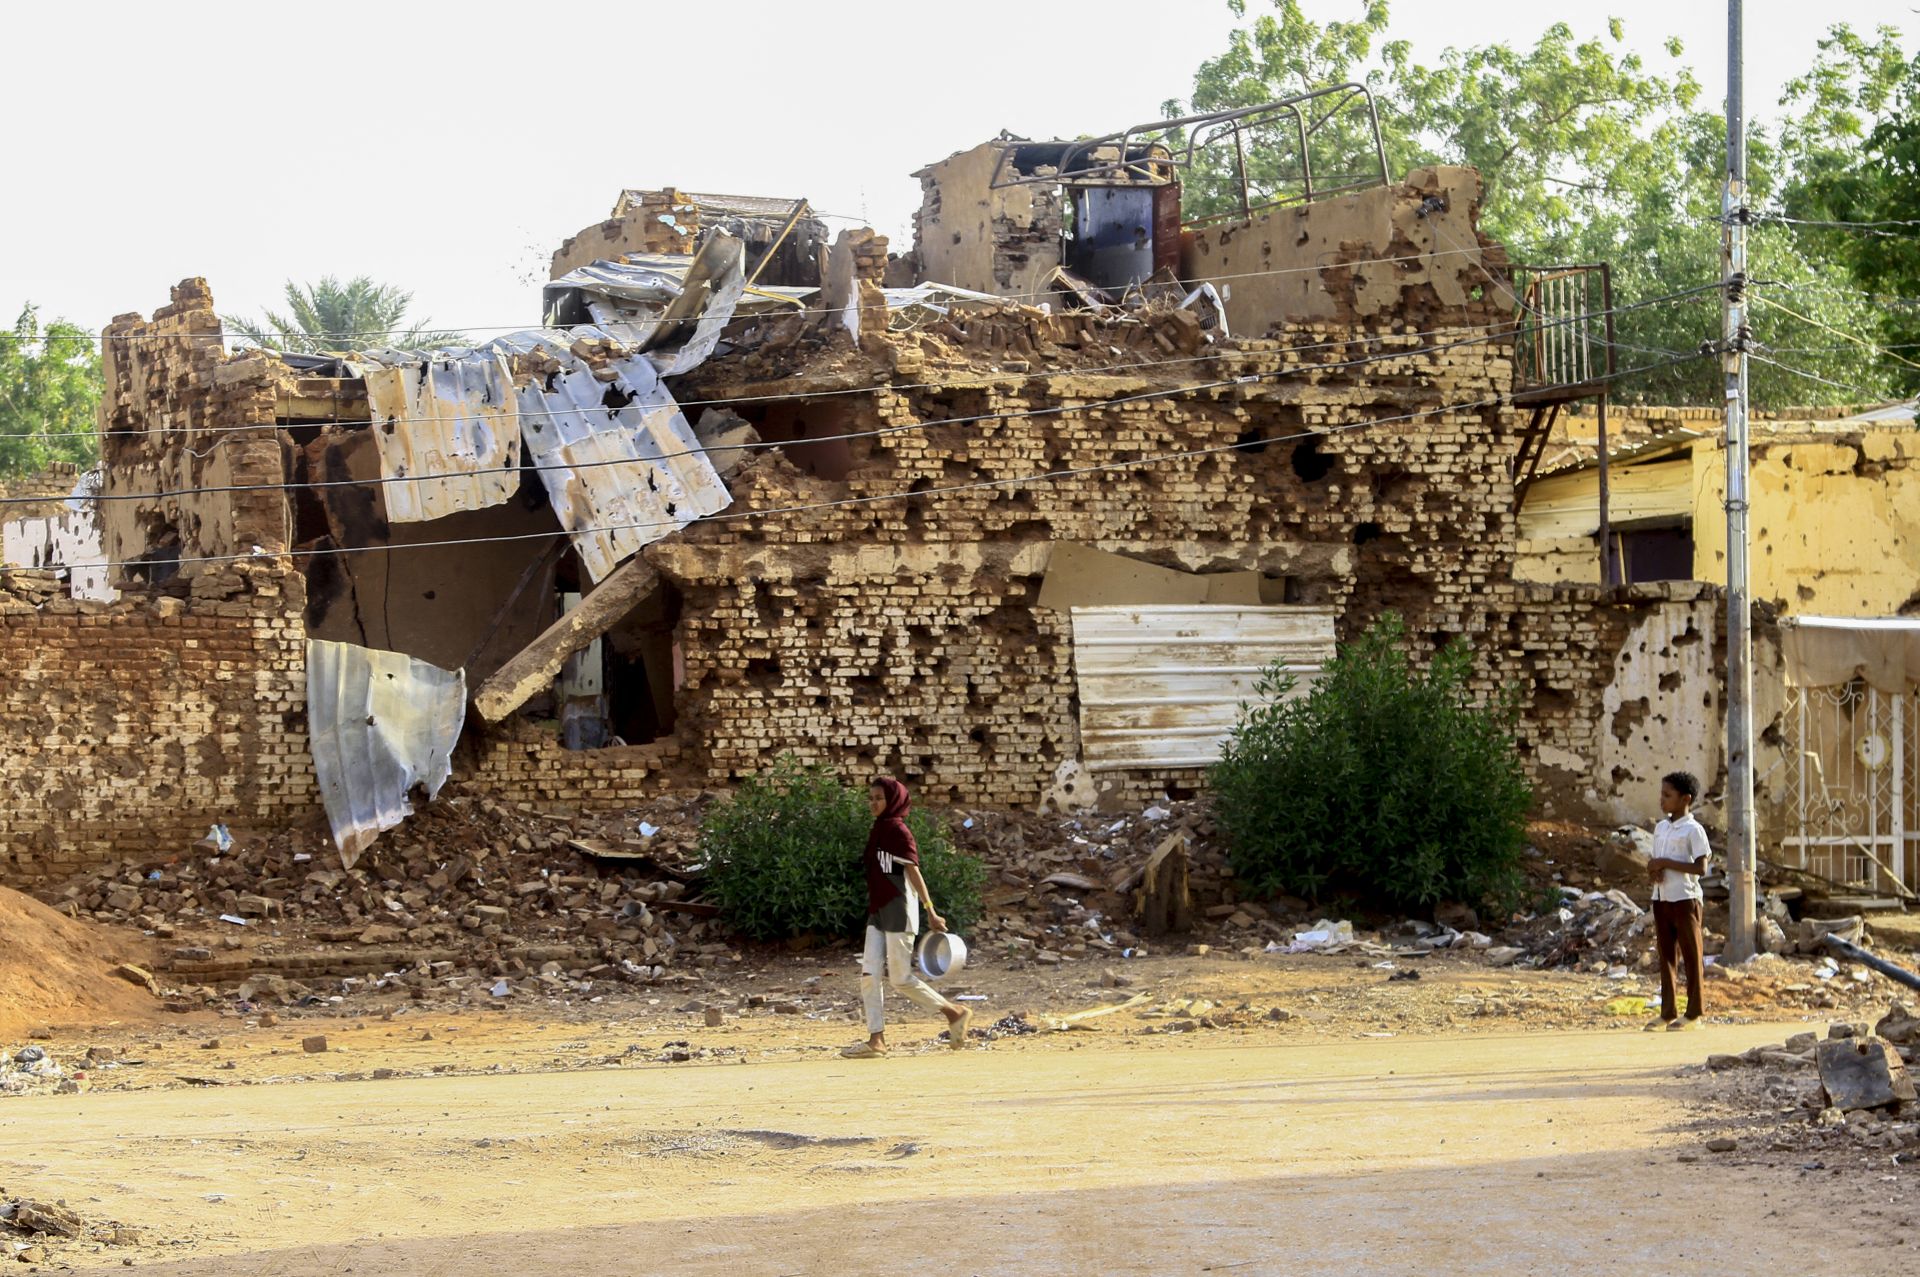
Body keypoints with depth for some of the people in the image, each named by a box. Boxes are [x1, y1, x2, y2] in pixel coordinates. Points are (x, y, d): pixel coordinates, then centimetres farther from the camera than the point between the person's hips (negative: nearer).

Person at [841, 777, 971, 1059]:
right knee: (870, 974, 0)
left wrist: (931, 912, -19)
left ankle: (955, 1013, 6)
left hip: (898, 910, -9)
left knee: (900, 978, -6)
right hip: (878, 912, 9)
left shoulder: (898, 831, -11)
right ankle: (876, 1039, 1)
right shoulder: (879, 830, 14)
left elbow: (913, 873, -16)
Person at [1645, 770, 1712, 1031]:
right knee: (1665, 955, 8)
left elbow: (1700, 867, -16)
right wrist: (1653, 869, -3)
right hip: (1661, 899, 7)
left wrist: (1666, 863, -19)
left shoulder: (1693, 830, -9)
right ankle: (1668, 1012, 12)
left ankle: (1694, 1012, 5)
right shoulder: (1660, 828, 13)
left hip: (1685, 899, -7)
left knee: (1691, 955, 0)